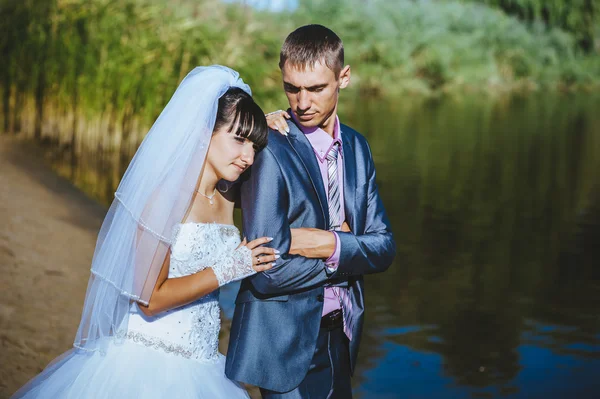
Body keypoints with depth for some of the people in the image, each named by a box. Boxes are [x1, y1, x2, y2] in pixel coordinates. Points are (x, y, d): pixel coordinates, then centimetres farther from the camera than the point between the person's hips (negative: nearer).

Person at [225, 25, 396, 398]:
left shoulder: (356, 146, 5)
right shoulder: (271, 150, -18)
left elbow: (384, 248, 2)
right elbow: (266, 274, -23)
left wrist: (332, 246, -18)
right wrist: (352, 248, -11)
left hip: (339, 336, 7)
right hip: (286, 344, -6)